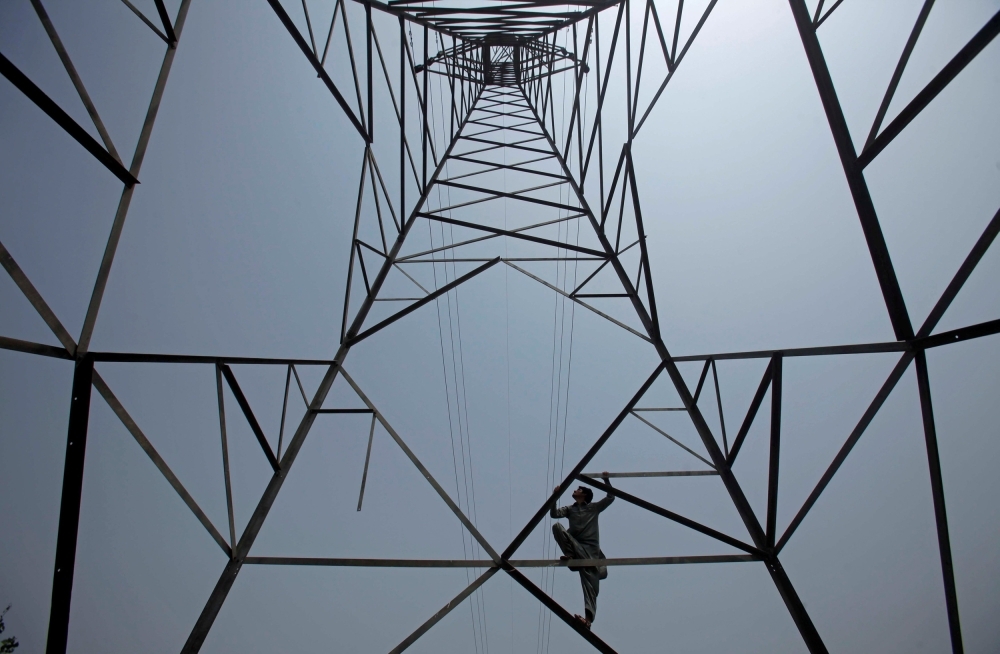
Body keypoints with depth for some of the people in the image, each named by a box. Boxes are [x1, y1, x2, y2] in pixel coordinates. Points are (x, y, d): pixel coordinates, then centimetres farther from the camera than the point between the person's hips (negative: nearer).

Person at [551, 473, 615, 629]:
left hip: (590, 550, -2)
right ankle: (571, 557, -20)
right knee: (557, 526, -22)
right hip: (575, 546, 2)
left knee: (590, 584, -12)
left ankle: (589, 618, -17)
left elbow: (610, 498, 7)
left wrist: (606, 480, -1)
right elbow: (554, 514, 4)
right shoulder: (570, 509, 20)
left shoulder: (594, 507, 14)